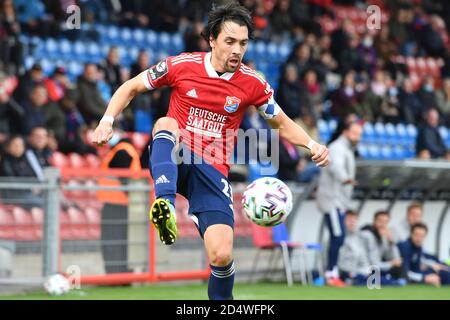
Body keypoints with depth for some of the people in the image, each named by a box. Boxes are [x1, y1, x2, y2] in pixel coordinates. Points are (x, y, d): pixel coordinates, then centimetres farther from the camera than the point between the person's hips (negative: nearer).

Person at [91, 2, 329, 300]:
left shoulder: (252, 83, 0)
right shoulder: (182, 65, -3)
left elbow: (283, 124, 12)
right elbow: (131, 88, 8)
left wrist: (312, 145, -7)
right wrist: (107, 121, -7)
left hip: (212, 171, 0)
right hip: (172, 162, 0)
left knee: (221, 255, -16)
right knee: (166, 123, -34)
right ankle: (165, 205, -54)